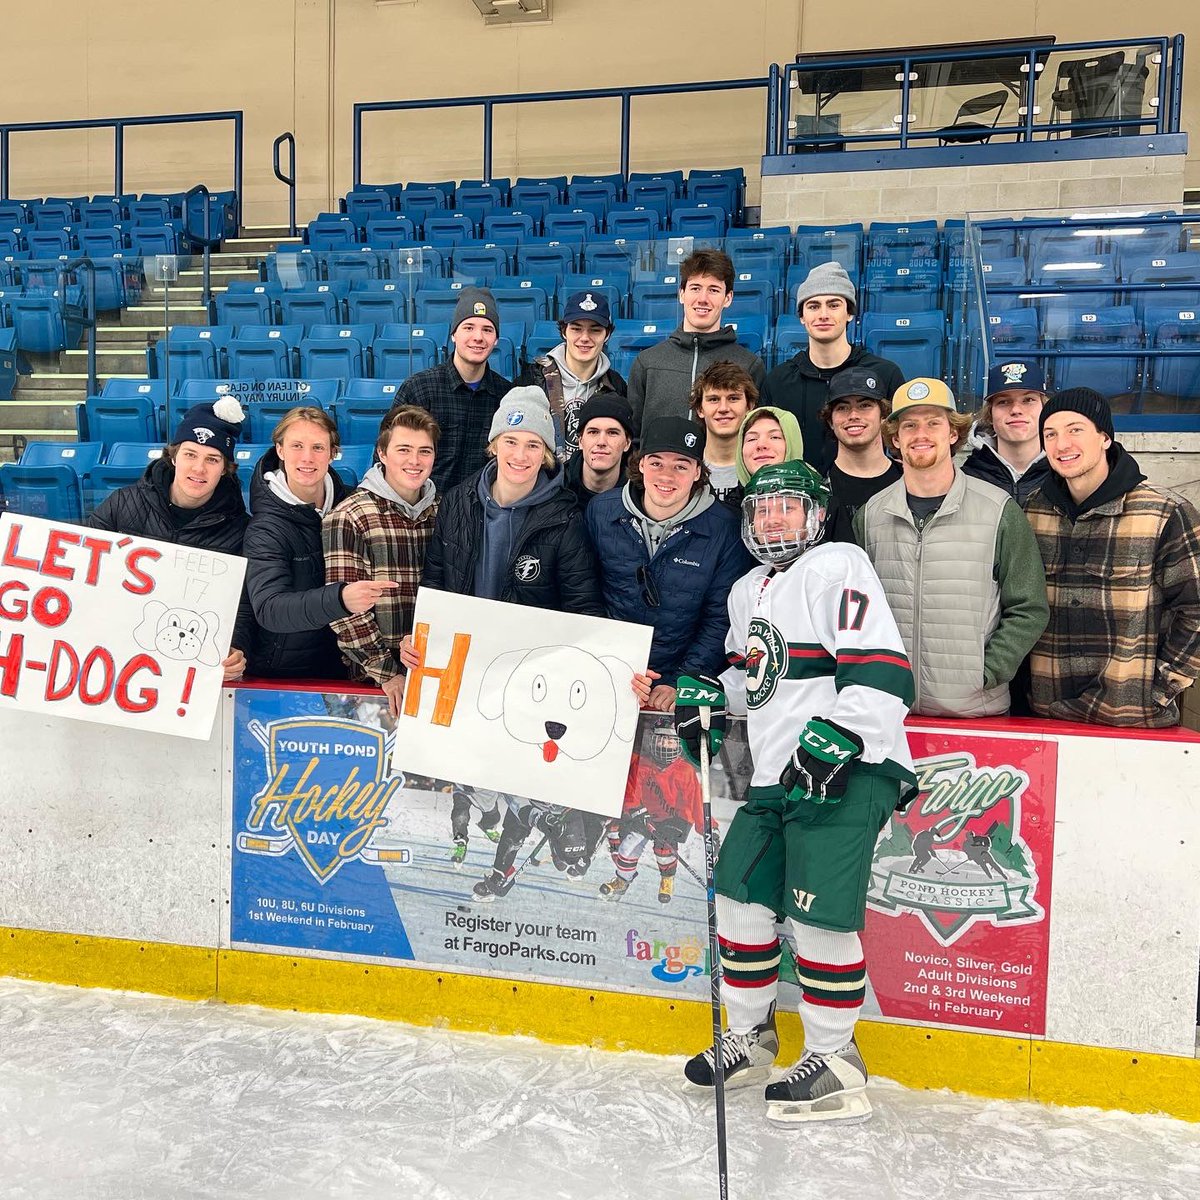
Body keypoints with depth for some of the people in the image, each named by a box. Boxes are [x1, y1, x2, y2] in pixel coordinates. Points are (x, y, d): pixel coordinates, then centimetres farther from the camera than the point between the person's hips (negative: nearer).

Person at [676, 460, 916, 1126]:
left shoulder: (837, 566, -8)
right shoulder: (747, 592, 19)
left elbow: (880, 668, -18)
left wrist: (834, 740, -25)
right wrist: (706, 692, 12)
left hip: (847, 769, -9)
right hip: (777, 774, 9)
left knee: (817, 910, -10)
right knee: (740, 893, 10)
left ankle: (833, 1061, 9)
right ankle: (750, 1035, 28)